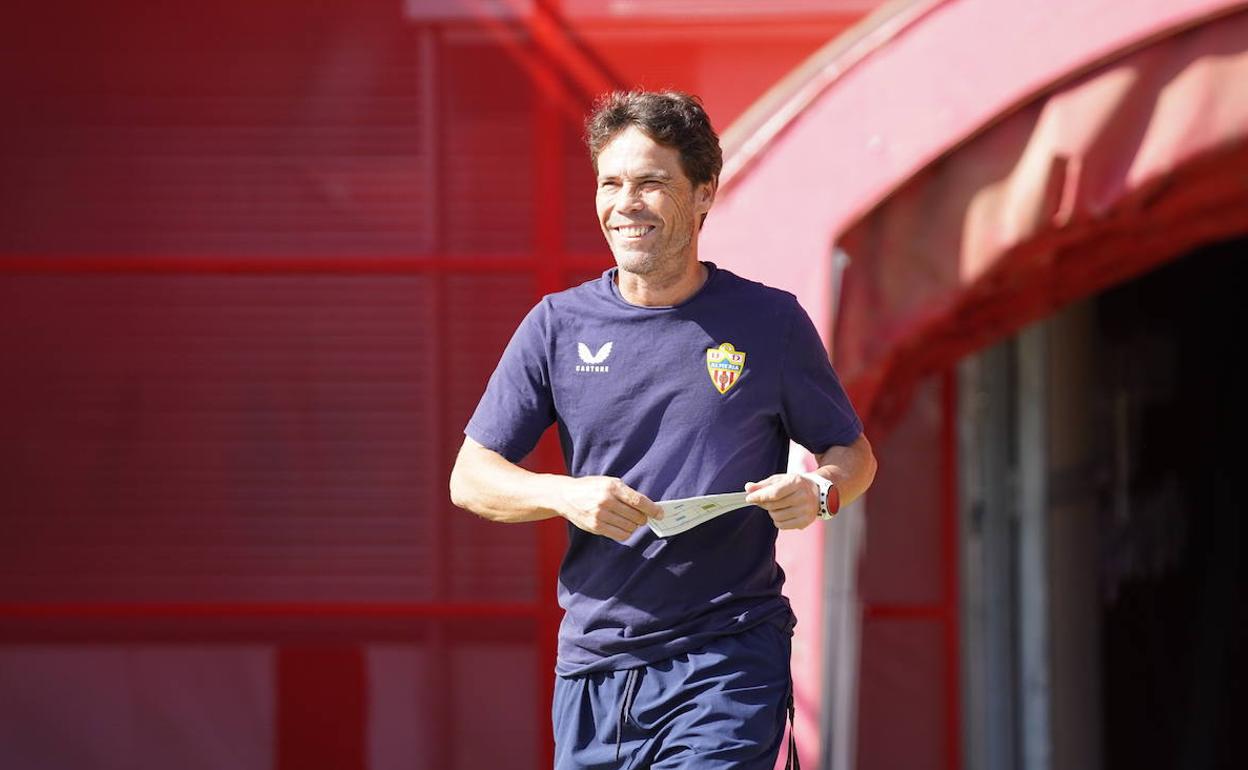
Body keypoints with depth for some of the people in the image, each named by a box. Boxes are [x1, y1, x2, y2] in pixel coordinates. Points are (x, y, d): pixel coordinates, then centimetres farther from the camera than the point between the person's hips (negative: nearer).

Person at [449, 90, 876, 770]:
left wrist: (818, 491, -11)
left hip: (727, 666, -3)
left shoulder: (769, 322, 3)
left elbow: (855, 454, 12)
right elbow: (470, 478, 7)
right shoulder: (559, 325, 8)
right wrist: (564, 495, -12)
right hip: (593, 665, 3)